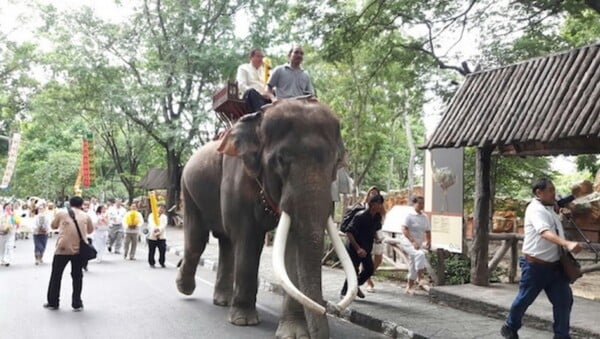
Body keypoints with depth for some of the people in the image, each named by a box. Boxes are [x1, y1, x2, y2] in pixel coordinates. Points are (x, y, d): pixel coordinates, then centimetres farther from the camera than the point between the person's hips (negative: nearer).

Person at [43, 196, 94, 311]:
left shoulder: (61, 213, 4)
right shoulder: (85, 216, 6)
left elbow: (53, 226, 18)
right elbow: (90, 230, 17)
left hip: (62, 249, -1)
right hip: (79, 249, 1)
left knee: (56, 275, 13)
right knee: (77, 277, 10)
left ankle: (52, 302, 18)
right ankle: (77, 304, 9)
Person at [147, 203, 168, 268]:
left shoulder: (164, 217, 12)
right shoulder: (151, 215, 7)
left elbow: (163, 226, -5)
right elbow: (151, 224, -9)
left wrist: (159, 230, -25)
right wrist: (154, 230, -27)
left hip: (161, 237, 1)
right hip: (152, 236, -1)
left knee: (162, 250, -4)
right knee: (151, 251, 0)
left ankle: (162, 262, 12)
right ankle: (151, 263, 14)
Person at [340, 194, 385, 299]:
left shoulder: (377, 217, -2)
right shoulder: (360, 216, -24)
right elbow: (348, 232, -25)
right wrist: (358, 248, -28)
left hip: (366, 249, 7)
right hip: (354, 249, -7)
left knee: (369, 270, 5)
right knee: (353, 271, -4)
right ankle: (344, 292, 15)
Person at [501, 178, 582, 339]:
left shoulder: (549, 209, 12)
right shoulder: (535, 209, -18)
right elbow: (546, 233, -36)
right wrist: (567, 244, -49)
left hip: (554, 265, 8)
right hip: (535, 265, -8)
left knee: (564, 300, 3)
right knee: (524, 300, 7)